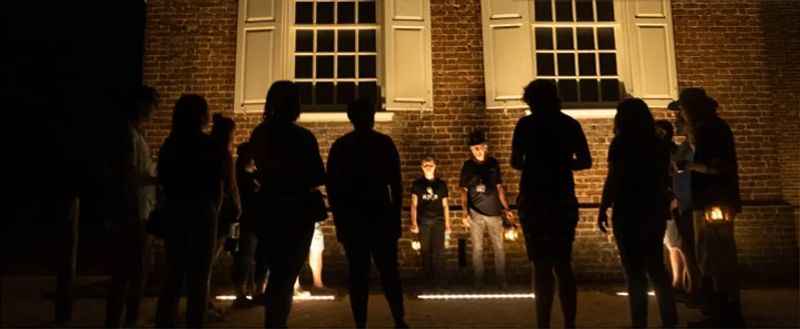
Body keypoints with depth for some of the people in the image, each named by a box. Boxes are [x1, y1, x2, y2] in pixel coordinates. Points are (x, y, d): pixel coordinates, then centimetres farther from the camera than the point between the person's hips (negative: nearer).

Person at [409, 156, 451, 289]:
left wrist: (447, 224, 8)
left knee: (438, 251, -6)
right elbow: (414, 205, 3)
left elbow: (445, 205, 12)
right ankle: (428, 278, 12)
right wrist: (414, 223, -8)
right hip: (423, 221, 0)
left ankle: (438, 279, 1)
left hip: (438, 220, 0)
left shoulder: (441, 184, 10)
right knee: (426, 251, 2)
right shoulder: (417, 184, 7)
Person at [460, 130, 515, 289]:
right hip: (475, 213, -2)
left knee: (499, 247, 5)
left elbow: (499, 187, 10)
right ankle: (479, 279, 17)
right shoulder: (468, 166, -1)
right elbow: (464, 191, -1)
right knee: (477, 248, 6)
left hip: (494, 212, 2)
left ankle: (501, 278, 17)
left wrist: (506, 208, 6)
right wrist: (465, 212, -11)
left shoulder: (493, 163, 5)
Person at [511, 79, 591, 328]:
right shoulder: (570, 123, 8)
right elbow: (585, 162, 8)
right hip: (564, 200, 4)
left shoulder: (527, 124, -2)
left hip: (535, 201, -4)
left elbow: (515, 162, -4)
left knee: (542, 264, -1)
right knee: (563, 264, 12)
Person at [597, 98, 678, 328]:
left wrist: (603, 209, -9)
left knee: (635, 270, -1)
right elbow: (664, 179, 17)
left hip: (629, 211, -6)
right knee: (656, 267, 14)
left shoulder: (622, 142, -8)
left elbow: (613, 179, -13)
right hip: (655, 210, 7)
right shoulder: (658, 144, 11)